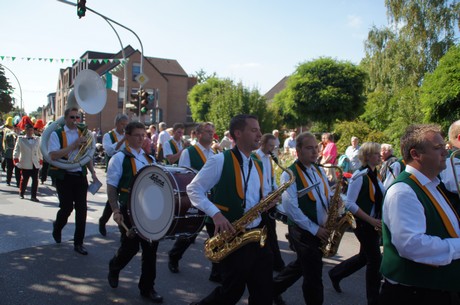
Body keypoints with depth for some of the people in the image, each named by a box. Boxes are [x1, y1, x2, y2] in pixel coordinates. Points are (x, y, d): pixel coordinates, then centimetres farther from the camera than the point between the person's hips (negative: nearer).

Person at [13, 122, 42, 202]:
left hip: (35, 164, 2)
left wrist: (41, 160, 12)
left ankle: (33, 196, 3)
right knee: (24, 180, 8)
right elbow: (16, 150, -1)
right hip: (25, 164, -2)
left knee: (35, 180, -3)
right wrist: (16, 159, -11)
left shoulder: (37, 139, 8)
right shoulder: (20, 139, 2)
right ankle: (21, 193, 30)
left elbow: (39, 151, 13)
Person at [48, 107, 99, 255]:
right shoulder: (56, 134, -5)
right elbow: (53, 155, -19)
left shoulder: (83, 134, 9)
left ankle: (78, 243, 14)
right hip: (64, 176, -4)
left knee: (82, 209, 1)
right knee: (67, 207, 0)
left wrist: (93, 173, 5)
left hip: (80, 176, 4)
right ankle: (57, 227, 35)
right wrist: (74, 145, -22)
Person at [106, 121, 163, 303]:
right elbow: (111, 187, -8)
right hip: (129, 210, -5)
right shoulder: (119, 158, -5)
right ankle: (113, 269, 37)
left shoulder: (150, 159, 12)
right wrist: (116, 210, -17)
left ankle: (147, 288, 20)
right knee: (130, 247, 4)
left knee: (150, 249, 6)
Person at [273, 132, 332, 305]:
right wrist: (314, 229, -19)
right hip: (302, 231, -8)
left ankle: (274, 288, 42)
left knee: (301, 266, 22)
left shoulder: (319, 171, 9)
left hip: (320, 229, 8)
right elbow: (291, 208, -21)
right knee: (314, 275, 1)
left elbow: (327, 196, 15)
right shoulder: (289, 174, -15)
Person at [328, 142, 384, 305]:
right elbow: (349, 203, -22)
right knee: (375, 260, 0)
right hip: (363, 223, -8)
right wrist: (371, 220, -22)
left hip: (374, 222, 8)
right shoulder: (360, 176, -17)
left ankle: (336, 274, 37)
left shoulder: (375, 175, 8)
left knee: (365, 256, 19)